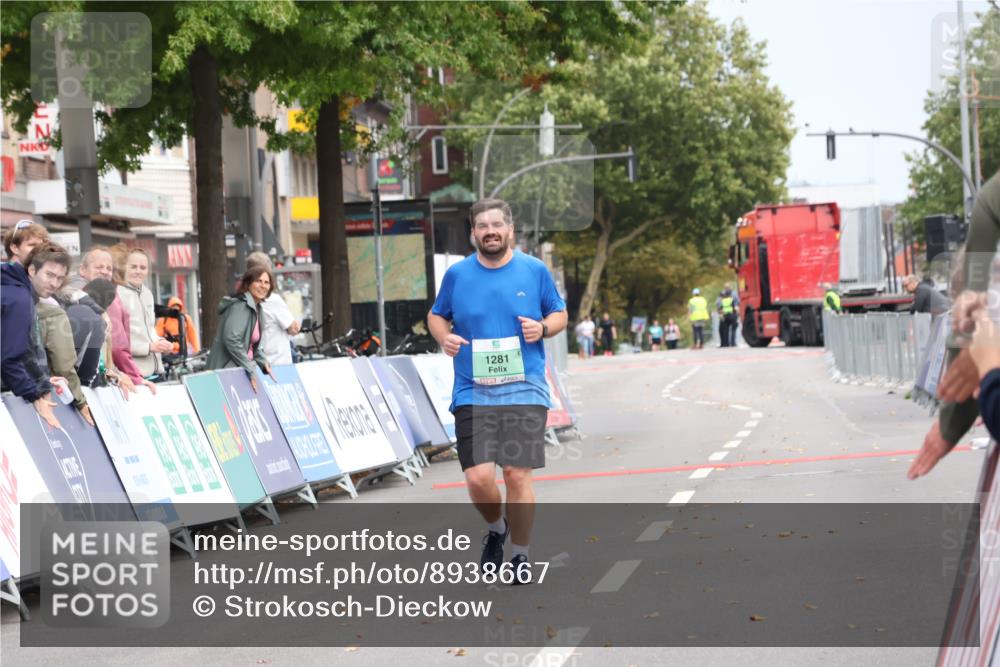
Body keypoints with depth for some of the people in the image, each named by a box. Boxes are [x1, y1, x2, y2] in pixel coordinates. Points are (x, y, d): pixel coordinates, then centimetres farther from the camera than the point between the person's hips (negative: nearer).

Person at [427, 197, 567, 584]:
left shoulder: (535, 271, 3)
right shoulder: (457, 275, 5)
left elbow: (560, 314, 13)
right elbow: (436, 315, 18)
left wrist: (543, 327, -9)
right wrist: (444, 337, -4)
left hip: (525, 391, -1)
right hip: (472, 394, 1)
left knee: (518, 475, -6)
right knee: (478, 477, -9)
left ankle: (520, 555, 15)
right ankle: (495, 529, 24)